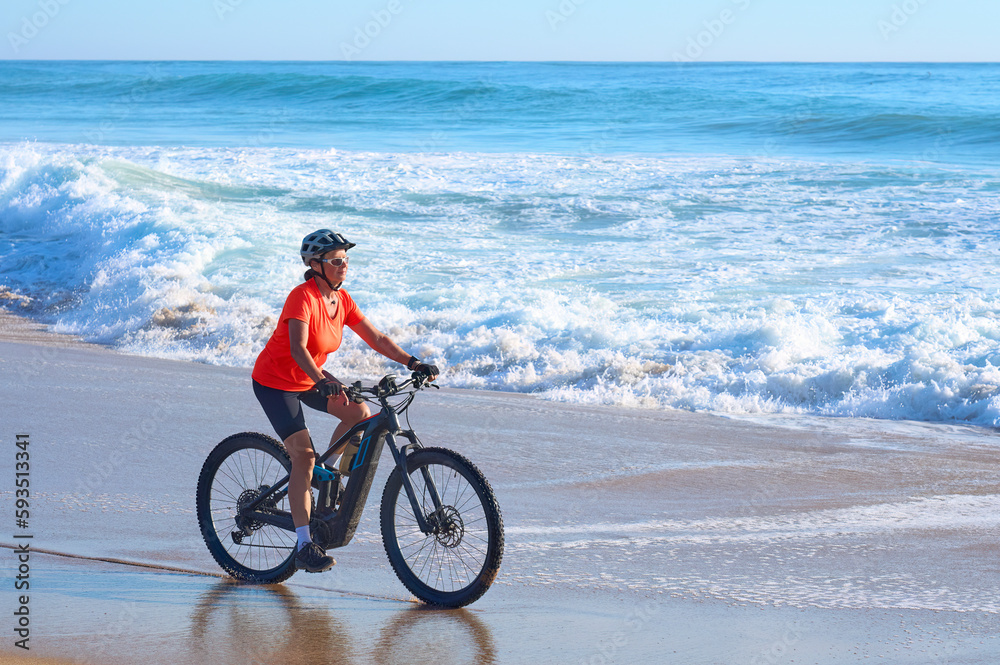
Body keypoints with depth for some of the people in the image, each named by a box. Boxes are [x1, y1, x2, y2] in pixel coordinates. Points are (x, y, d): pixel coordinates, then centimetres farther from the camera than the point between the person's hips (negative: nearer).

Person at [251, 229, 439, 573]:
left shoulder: (342, 300, -2)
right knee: (303, 454, -17)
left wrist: (412, 363, -14)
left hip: (309, 379, 8)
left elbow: (376, 338, -2)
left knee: (359, 412, -10)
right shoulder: (303, 296, -25)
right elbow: (298, 348, -37)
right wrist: (322, 380, -52)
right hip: (275, 382, -8)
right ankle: (304, 546, -16)